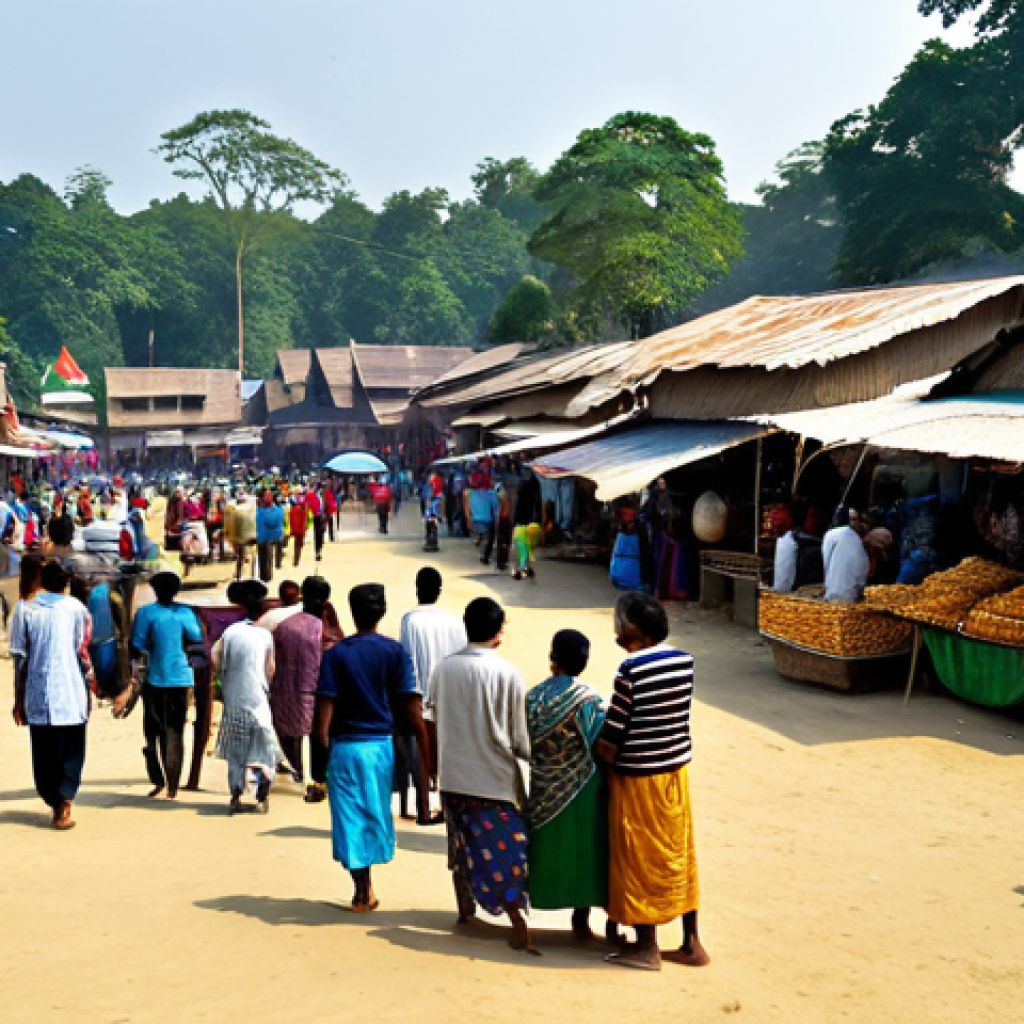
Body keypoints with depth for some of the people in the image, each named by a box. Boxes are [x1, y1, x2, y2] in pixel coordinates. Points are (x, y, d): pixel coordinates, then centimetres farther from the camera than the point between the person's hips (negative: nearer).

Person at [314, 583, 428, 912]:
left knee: (350, 816, 8)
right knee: (377, 813, 15)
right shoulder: (394, 651, -2)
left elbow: (325, 706, -8)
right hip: (381, 745, 1)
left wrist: (323, 745, 0)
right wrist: (425, 748, -1)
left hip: (345, 746, -1)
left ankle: (361, 890, 11)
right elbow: (411, 706, -7)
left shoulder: (336, 653, -3)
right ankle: (367, 890, 23)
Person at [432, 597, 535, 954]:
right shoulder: (508, 674, -14)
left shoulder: (443, 669, -3)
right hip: (493, 777, -4)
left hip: (452, 774, 4)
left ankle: (465, 908, 34)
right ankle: (519, 925, 0)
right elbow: (520, 737, -7)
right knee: (504, 850, 2)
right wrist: (529, 754, 12)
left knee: (460, 843, 19)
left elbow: (437, 719, 8)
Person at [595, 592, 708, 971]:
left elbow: (612, 735, -17)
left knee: (639, 859, 8)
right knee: (678, 854, 16)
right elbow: (674, 715, 6)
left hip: (638, 777, -6)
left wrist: (607, 756, 4)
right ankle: (691, 943, 24)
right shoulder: (684, 660, -1)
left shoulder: (631, 669, -21)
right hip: (677, 770, 7)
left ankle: (646, 947, 19)